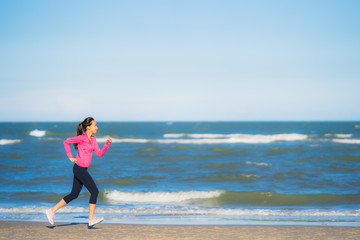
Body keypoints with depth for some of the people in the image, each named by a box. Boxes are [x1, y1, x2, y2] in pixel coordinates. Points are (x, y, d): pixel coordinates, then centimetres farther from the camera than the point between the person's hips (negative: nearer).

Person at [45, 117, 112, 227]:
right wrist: (70, 158, -7)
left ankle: (52, 211, 18)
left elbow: (100, 154, 12)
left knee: (74, 194, 12)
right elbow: (66, 142, -5)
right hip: (79, 168, -9)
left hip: (83, 169, 9)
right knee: (94, 191, -9)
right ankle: (91, 219, -6)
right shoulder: (82, 137, -12)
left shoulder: (93, 139, 12)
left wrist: (108, 143, 0)